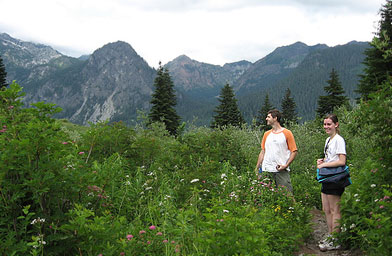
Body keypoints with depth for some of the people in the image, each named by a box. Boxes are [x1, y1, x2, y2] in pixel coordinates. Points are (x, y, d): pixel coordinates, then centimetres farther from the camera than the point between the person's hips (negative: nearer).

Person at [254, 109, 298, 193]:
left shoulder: (287, 133, 0)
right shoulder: (266, 134, 14)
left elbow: (294, 151, -1)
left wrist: (286, 165, -12)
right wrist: (257, 168, 11)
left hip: (282, 170, -4)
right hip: (267, 170, 4)